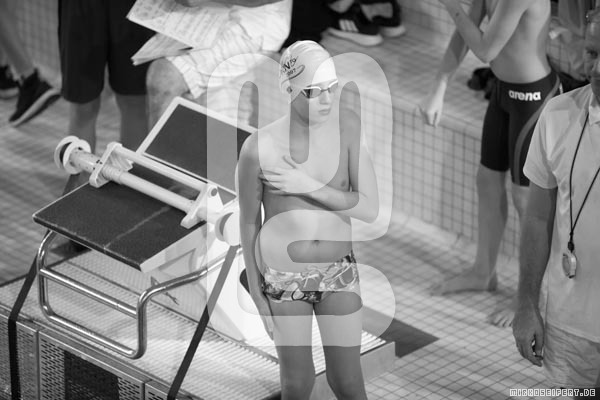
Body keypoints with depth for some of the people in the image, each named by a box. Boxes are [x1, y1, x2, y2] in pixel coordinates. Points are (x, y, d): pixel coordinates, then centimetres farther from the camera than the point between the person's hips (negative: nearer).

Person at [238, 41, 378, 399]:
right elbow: (249, 222, -6)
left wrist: (308, 186, -28)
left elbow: (370, 209, -17)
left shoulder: (349, 127, -17)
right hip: (283, 277, -1)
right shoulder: (259, 147, -20)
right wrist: (256, 295, -2)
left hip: (338, 273, 1)